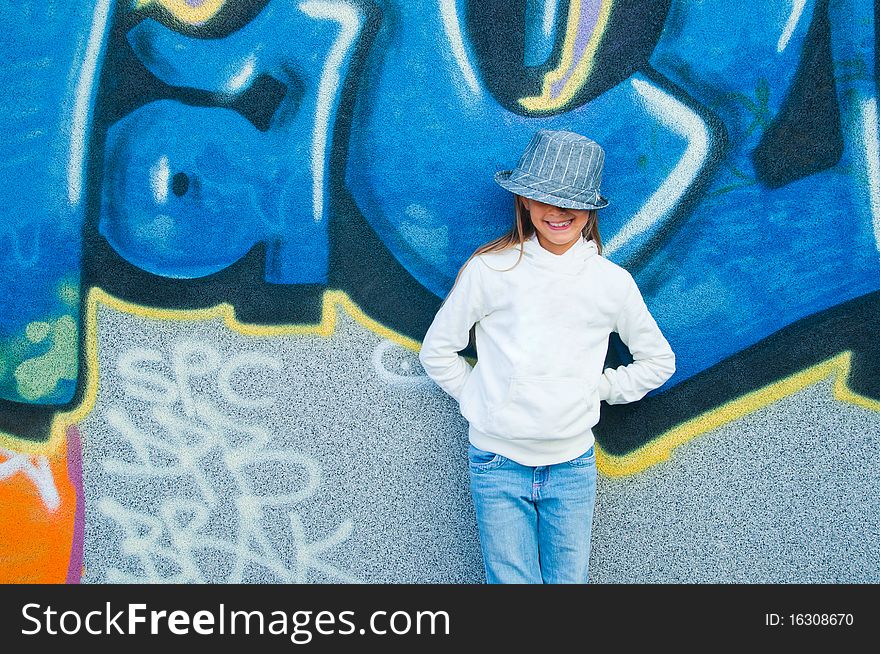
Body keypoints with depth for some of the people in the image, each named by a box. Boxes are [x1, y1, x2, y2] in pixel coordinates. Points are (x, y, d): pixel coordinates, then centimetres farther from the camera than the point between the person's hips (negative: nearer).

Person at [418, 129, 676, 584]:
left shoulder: (612, 282, -1)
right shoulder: (490, 270, -7)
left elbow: (658, 361, 13)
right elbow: (437, 351, 4)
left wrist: (600, 387, 4)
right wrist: (477, 395, 0)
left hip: (573, 464, 2)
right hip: (498, 461, -2)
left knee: (570, 580, 9)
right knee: (511, 580, 2)